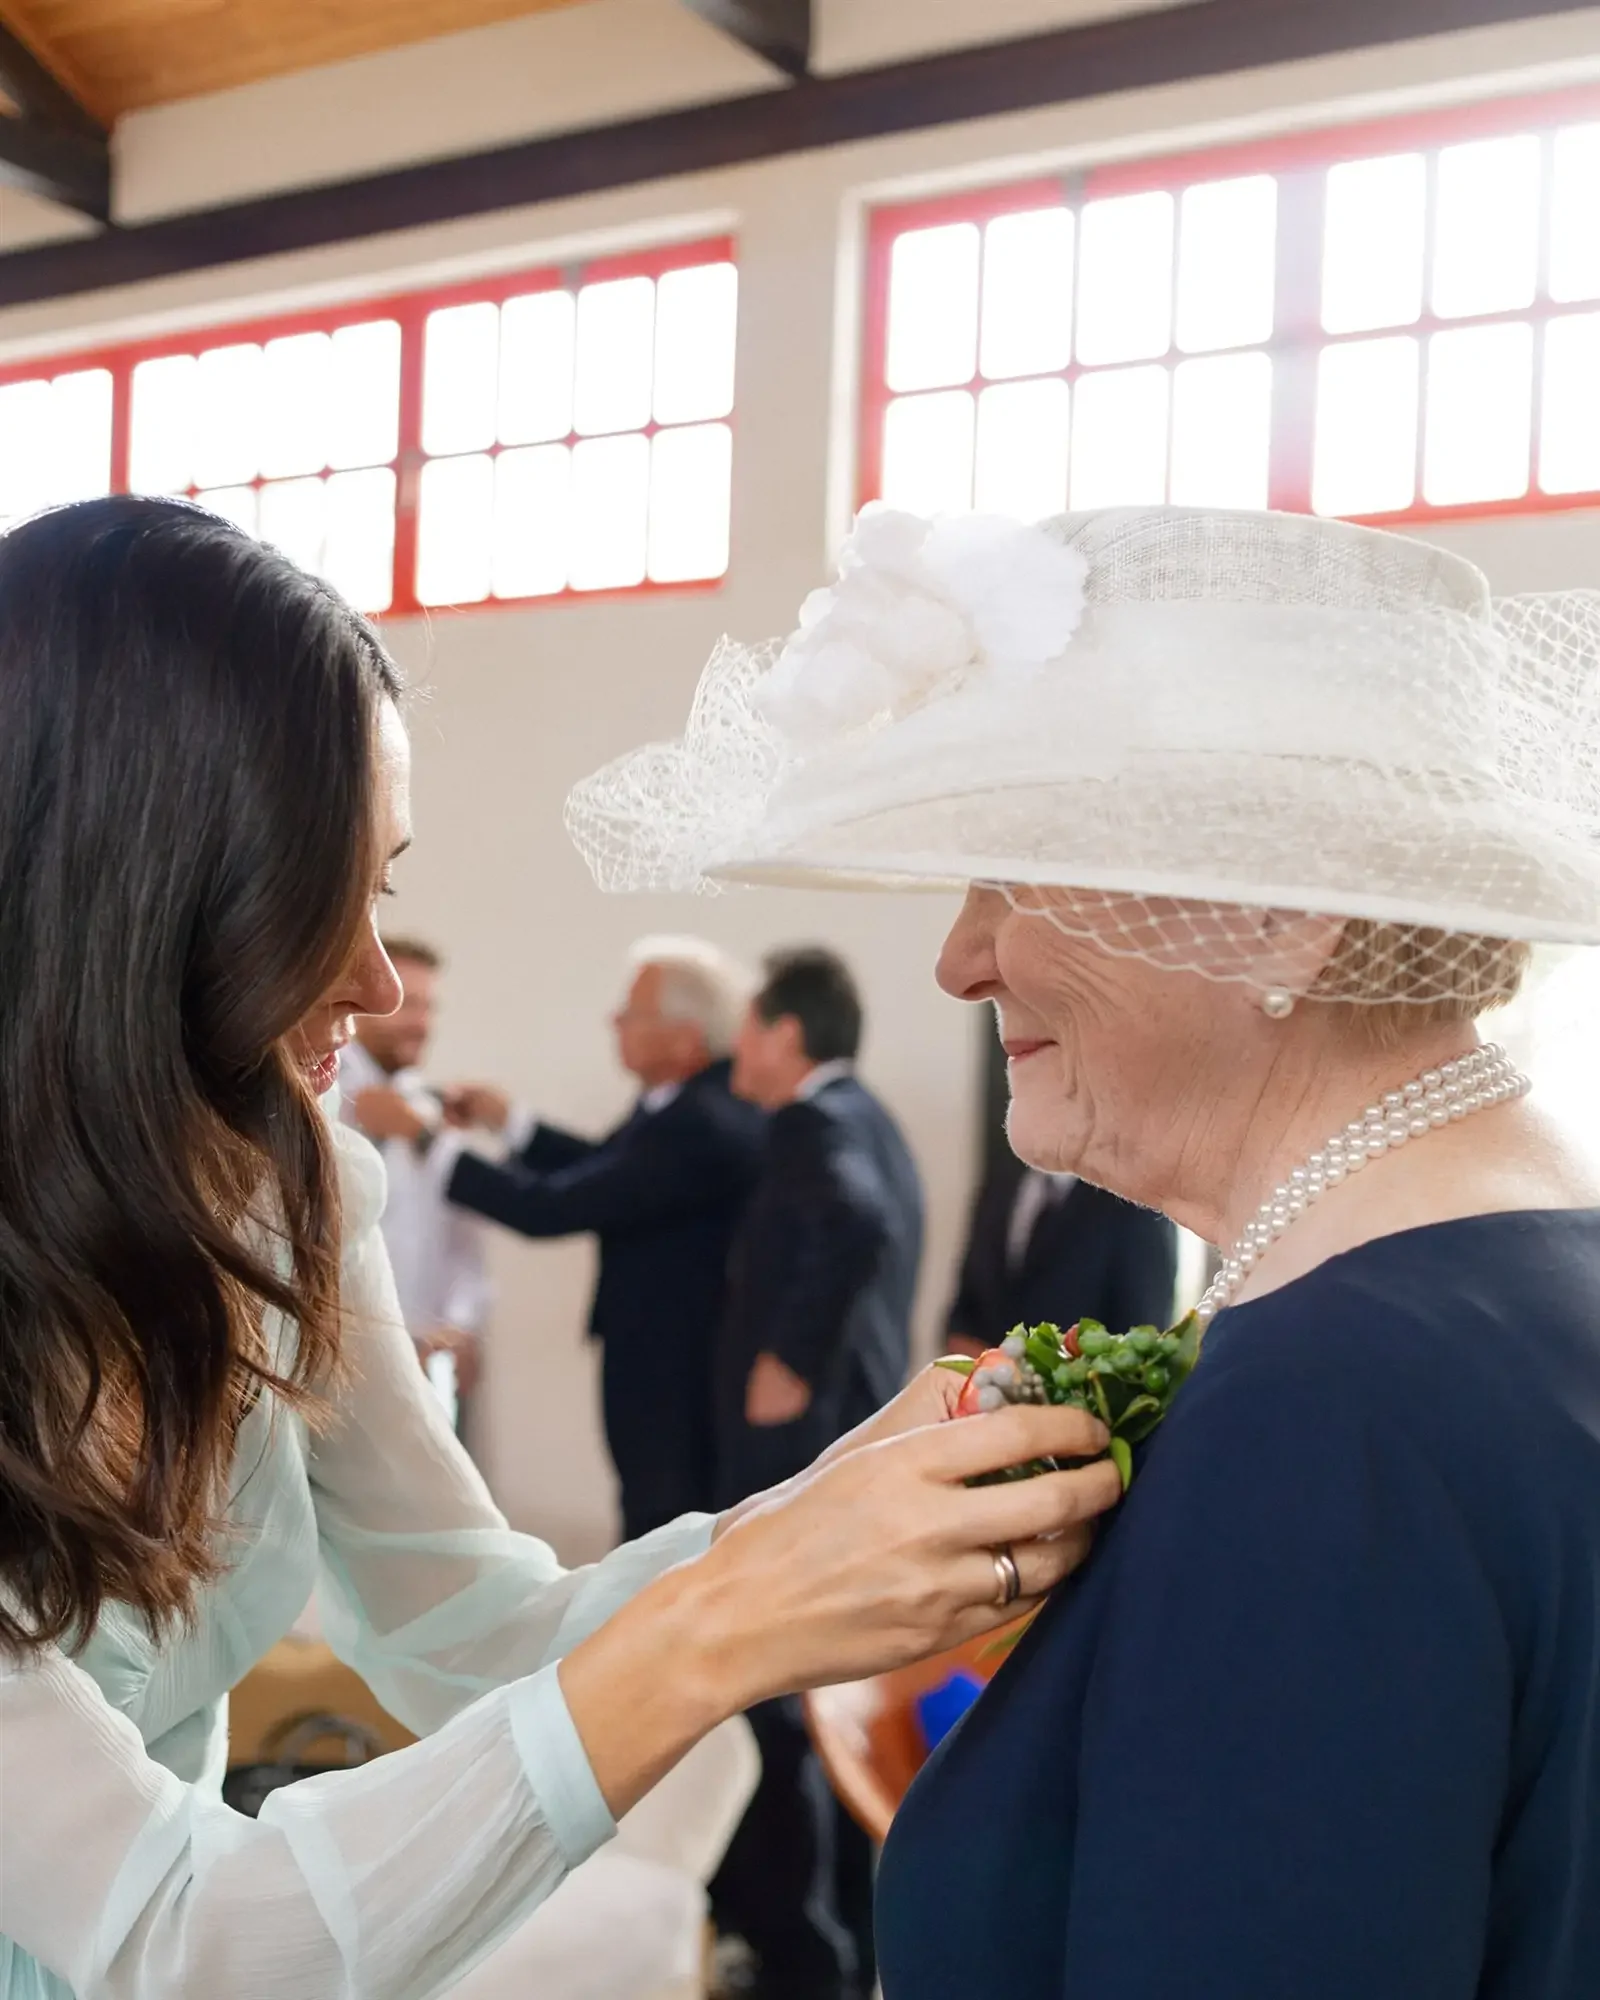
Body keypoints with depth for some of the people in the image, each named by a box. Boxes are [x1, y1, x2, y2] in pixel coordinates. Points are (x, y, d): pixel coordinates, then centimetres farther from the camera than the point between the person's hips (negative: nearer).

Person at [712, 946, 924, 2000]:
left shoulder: (817, 1118, -14)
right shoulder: (866, 1121, 16)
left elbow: (858, 1229, -33)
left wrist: (789, 1365, -24)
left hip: (804, 1446, -10)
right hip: (845, 1443, 10)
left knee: (785, 1703, -2)